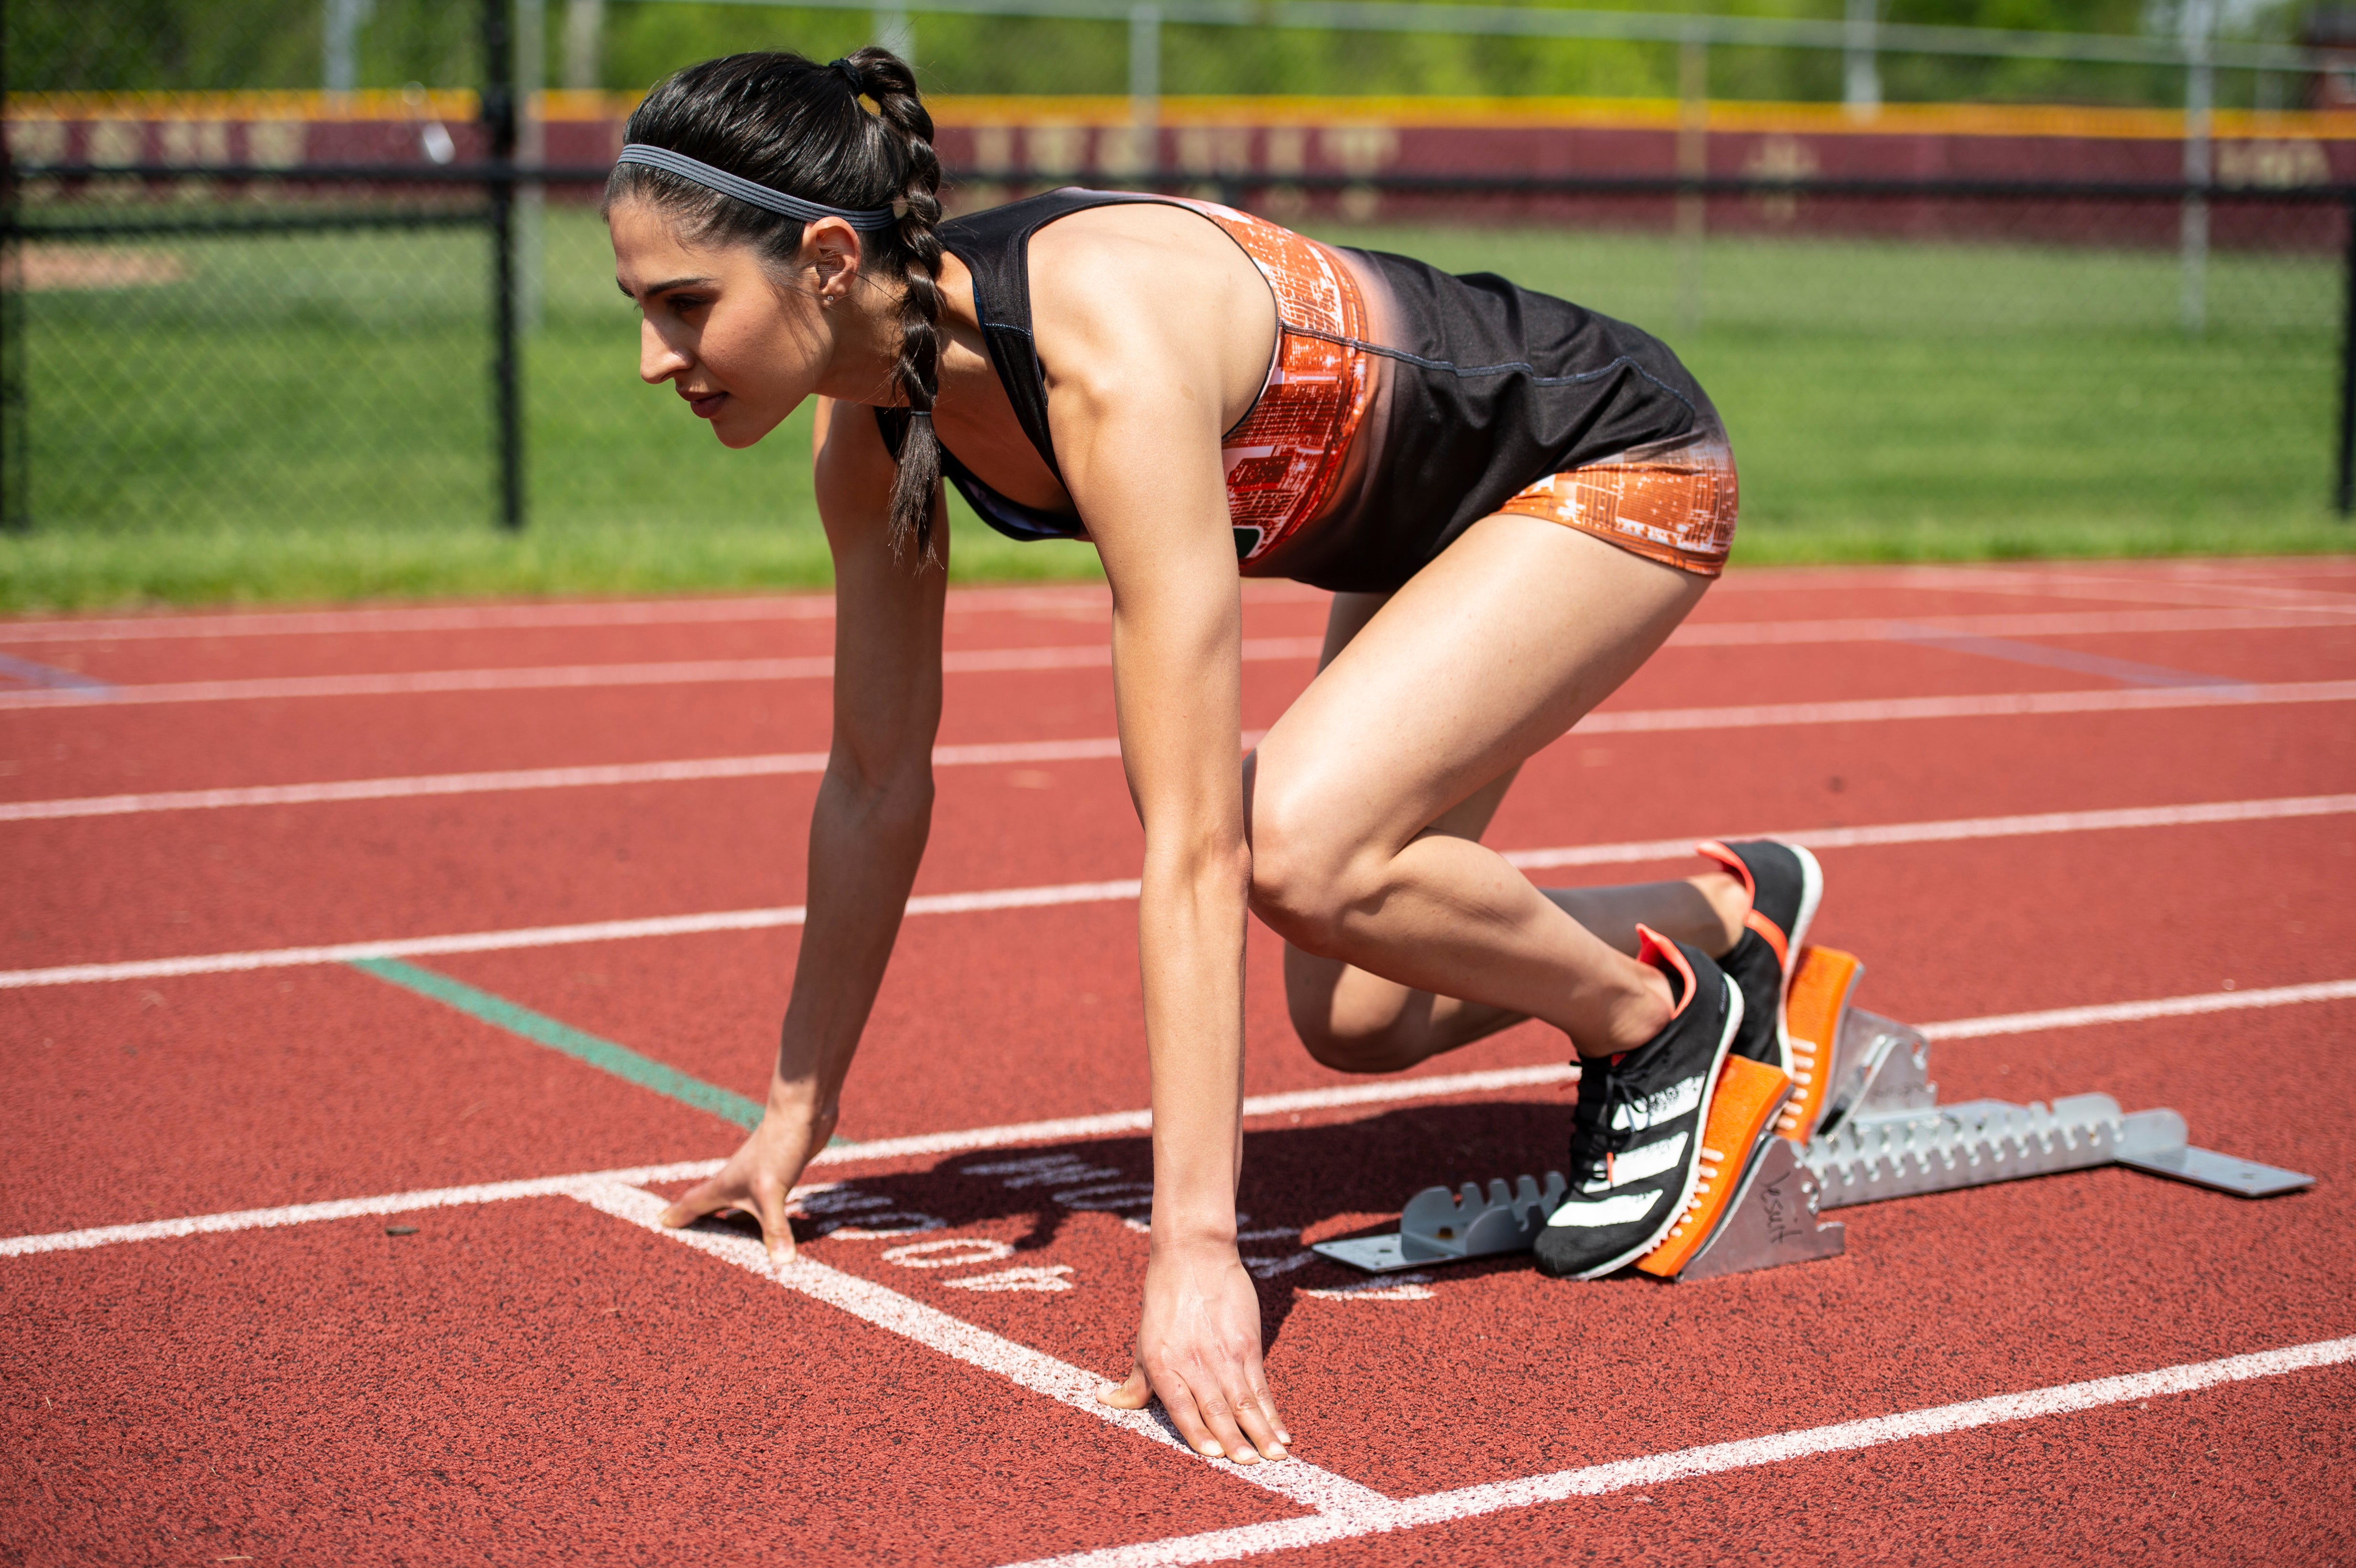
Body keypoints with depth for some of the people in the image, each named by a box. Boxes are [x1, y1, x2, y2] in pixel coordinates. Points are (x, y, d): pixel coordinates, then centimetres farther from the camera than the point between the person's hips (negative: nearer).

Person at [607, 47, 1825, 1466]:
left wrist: (1196, 1247, -42)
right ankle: (1733, 911, 31)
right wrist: (798, 1109, 6)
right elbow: (877, 787, -1)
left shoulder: (1112, 363, -39)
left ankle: (1662, 1022, -2)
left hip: (1619, 459, -8)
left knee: (1298, 847, -30)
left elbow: (1195, 847, -41)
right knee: (1358, 1020, 6)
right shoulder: (876, 419, -14)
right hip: (1435, 531, 8)